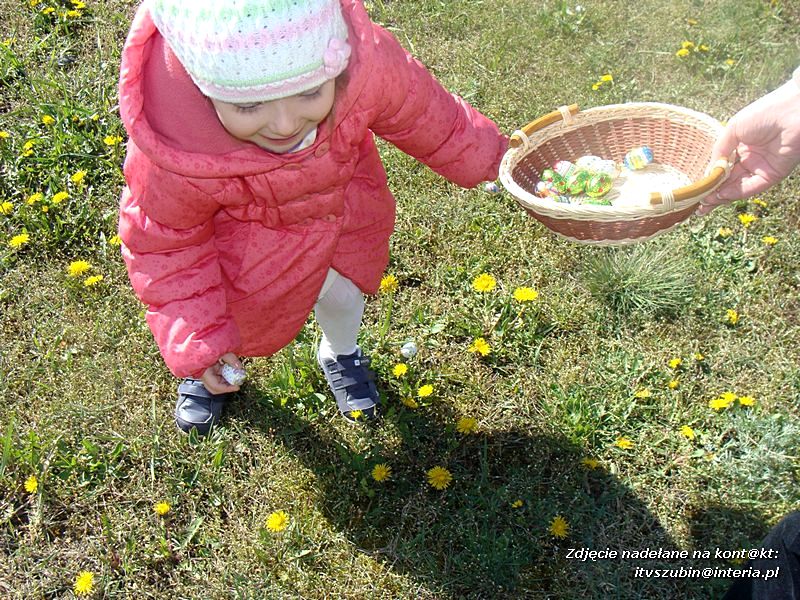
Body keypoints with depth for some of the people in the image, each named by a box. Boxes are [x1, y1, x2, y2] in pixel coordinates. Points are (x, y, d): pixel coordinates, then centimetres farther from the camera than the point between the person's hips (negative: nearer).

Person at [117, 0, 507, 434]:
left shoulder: (367, 63, -41)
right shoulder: (174, 156, -43)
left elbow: (422, 113, -17)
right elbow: (164, 244, -21)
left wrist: (485, 156, 2)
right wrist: (196, 343, -19)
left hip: (343, 193, 3)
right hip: (240, 223, -2)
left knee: (341, 288, 22)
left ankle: (341, 354, 59)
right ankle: (210, 369, 55)